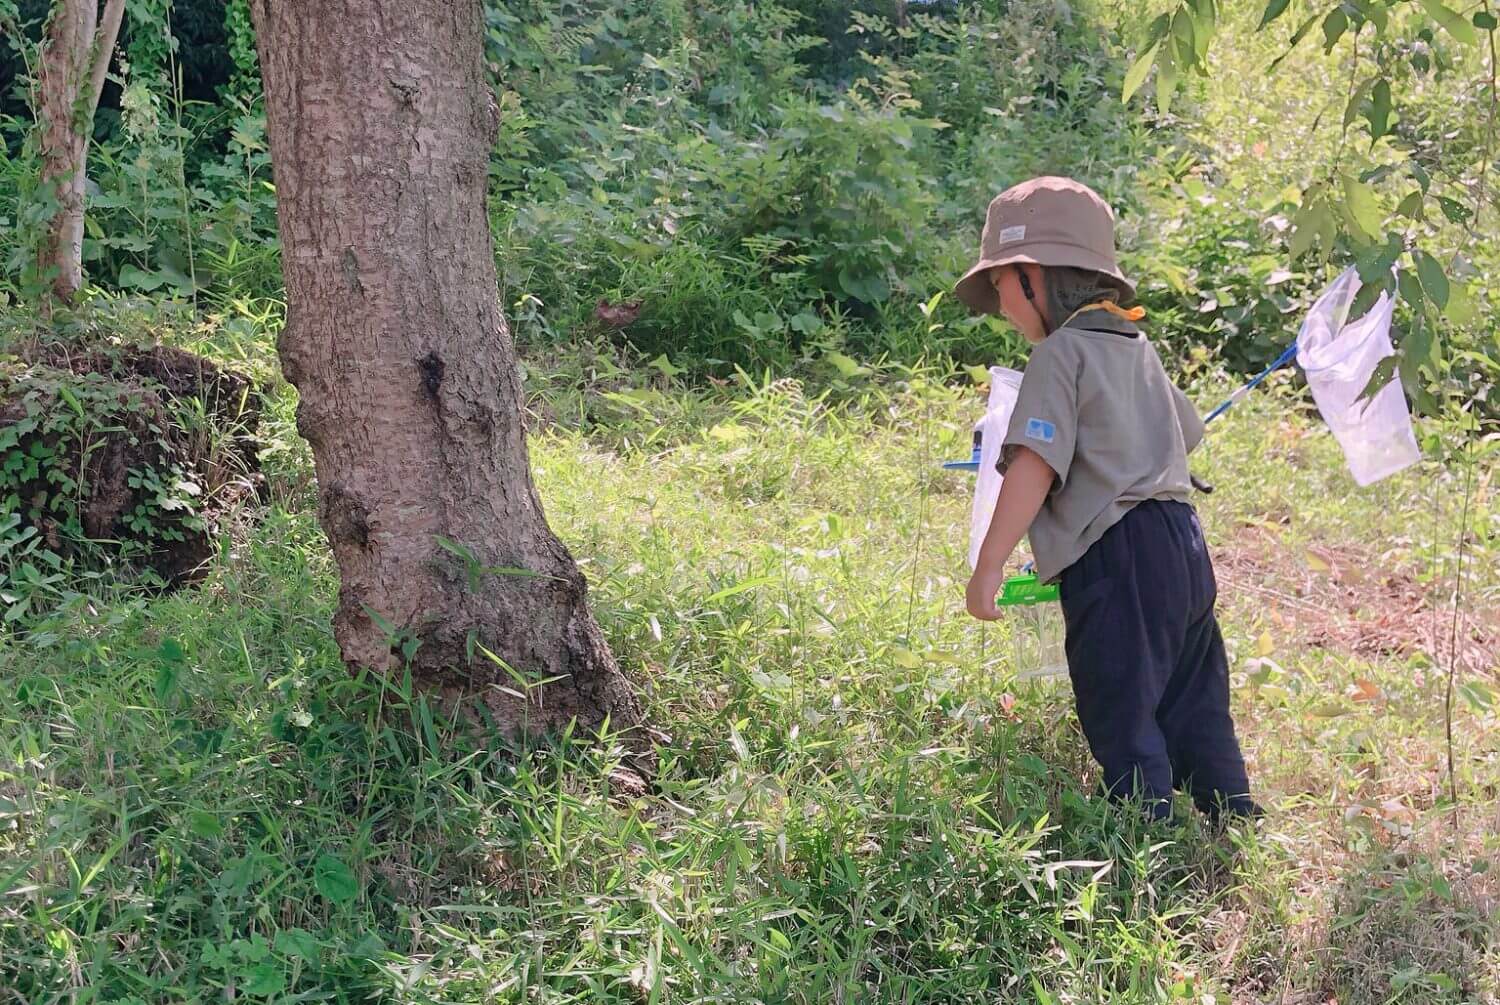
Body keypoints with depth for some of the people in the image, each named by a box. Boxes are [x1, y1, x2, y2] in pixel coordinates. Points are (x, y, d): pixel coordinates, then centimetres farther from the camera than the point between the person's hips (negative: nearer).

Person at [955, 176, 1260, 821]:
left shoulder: (1060, 352, -8)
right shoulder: (1137, 347, 18)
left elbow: (1034, 465, -19)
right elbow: (1188, 432, 33)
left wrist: (989, 564, -20)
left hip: (1114, 560, -9)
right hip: (1183, 542, 9)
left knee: (1123, 725, -3)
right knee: (1194, 711, 18)